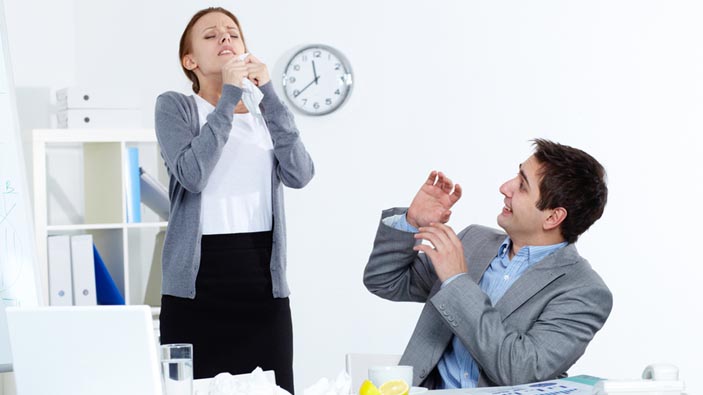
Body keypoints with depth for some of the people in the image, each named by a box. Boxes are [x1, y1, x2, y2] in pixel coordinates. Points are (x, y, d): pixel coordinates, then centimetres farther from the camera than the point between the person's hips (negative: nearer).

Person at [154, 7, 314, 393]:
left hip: (263, 281, 4)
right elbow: (192, 174, -14)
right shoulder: (175, 106, 5)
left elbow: (299, 174, -1)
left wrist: (268, 94, -3)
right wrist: (229, 96, -11)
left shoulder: (263, 115, 17)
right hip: (199, 282, -3)